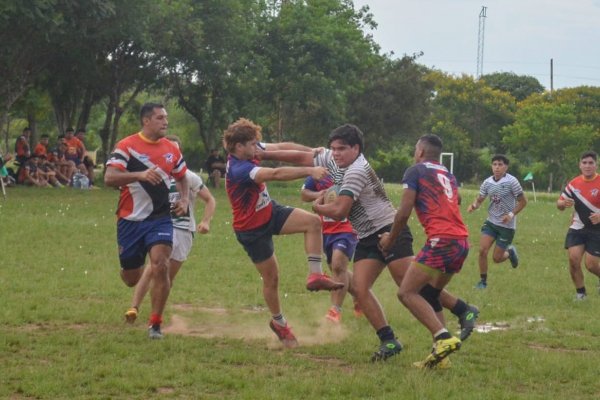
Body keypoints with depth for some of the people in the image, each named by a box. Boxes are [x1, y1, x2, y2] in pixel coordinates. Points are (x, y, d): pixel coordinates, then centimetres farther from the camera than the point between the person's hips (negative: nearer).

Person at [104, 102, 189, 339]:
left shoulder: (172, 149, 5)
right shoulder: (127, 146, -10)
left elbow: (182, 178, 21)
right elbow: (109, 178, -21)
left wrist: (185, 200, 1)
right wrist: (140, 174, -36)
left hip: (160, 218, 2)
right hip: (130, 220, -2)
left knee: (160, 266, -18)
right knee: (131, 279, 7)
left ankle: (155, 325, -6)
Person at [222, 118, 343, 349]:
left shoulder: (247, 153, -8)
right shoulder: (238, 170, -33)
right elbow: (277, 174, -44)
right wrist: (309, 171, -47)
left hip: (271, 213, 8)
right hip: (252, 228, -8)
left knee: (313, 221, -12)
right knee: (271, 277, 4)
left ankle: (315, 275, -13)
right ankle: (279, 323, 26)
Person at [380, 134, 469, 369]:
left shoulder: (415, 171, 4)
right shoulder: (449, 176, 26)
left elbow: (404, 212, -1)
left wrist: (390, 239, 13)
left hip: (441, 239, -8)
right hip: (462, 241, 8)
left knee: (407, 292, -8)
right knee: (429, 294, 18)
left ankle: (443, 338, -22)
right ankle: (440, 353, 11)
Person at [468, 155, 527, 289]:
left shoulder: (512, 182, -15)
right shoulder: (487, 182, -2)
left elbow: (523, 201, -8)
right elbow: (480, 199, 6)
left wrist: (511, 214, -20)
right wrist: (474, 205, -18)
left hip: (507, 226, -4)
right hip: (491, 222, 4)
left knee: (496, 258, 0)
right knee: (482, 250, -11)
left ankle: (510, 252, 34)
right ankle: (483, 281, 5)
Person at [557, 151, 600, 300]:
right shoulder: (574, 184, 3)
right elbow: (559, 204, 12)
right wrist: (563, 204, -12)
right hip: (577, 228, 4)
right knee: (573, 258, -10)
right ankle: (580, 293, 7)